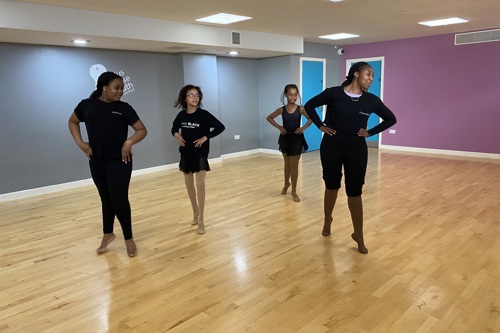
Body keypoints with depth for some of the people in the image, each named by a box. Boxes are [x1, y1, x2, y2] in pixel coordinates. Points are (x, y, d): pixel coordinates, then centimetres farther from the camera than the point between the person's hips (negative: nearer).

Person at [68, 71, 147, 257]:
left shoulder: (124, 108, -4)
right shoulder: (87, 105, 1)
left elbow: (142, 130, 0)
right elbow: (72, 122, 17)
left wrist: (129, 142, -18)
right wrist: (80, 143, 4)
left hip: (119, 161, -2)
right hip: (97, 161, 3)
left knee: (119, 199, -4)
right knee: (106, 199, 15)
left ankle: (128, 238, 13)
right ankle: (108, 234, 35)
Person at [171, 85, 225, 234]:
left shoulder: (203, 114, -11)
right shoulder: (181, 115, 1)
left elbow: (220, 127, -13)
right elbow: (174, 128, 18)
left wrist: (205, 137, -16)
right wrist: (177, 135, -3)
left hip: (200, 155, -4)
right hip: (185, 154, 5)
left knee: (200, 184, -10)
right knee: (189, 184, 13)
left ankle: (201, 220, -2)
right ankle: (195, 212, 34)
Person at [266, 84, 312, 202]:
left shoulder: (300, 109, -9)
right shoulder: (281, 110, -5)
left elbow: (311, 119, 3)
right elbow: (269, 118, 7)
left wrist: (303, 128, -9)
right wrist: (278, 127, -3)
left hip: (297, 139, -2)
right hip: (285, 138, 2)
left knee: (294, 165, 3)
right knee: (287, 164, 18)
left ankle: (294, 191, 13)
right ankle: (286, 184, 41)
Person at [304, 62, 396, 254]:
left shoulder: (372, 100, -2)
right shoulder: (333, 93, -8)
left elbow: (391, 119, 11)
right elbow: (309, 105, 4)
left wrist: (370, 132, 1)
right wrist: (321, 126, -3)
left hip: (357, 149, 1)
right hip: (331, 146, -1)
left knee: (354, 191, 3)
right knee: (332, 186, 14)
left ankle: (358, 236, 17)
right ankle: (327, 220, 40)